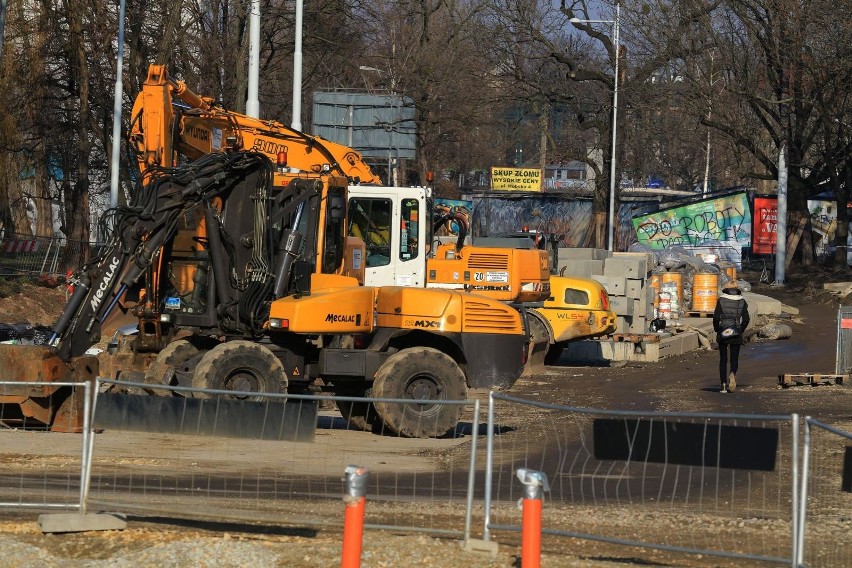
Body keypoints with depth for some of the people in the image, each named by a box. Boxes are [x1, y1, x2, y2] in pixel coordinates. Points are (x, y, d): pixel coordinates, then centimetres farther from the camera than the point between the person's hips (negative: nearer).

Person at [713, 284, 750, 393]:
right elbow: (746, 319, -2)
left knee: (723, 359, 10)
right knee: (734, 359, 7)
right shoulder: (742, 302, 2)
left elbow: (716, 317, -9)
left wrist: (716, 329, 6)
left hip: (722, 334, -1)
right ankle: (732, 374, -25)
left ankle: (723, 385, 6)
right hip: (736, 335, 1)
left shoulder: (721, 300, -2)